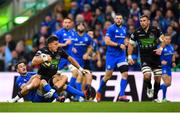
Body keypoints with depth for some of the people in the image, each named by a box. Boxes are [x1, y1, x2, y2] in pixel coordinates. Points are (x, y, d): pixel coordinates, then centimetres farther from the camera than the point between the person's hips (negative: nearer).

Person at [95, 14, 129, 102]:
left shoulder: (124, 29, 12)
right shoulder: (111, 28, -9)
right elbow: (107, 41, -16)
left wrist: (126, 42, 4)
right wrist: (119, 45, -17)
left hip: (121, 55, 5)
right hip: (111, 55, -5)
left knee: (125, 73, -10)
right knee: (108, 75, 1)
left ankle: (121, 95, -9)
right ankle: (99, 91, 23)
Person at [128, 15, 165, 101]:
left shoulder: (155, 30, -5)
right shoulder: (137, 32, -4)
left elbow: (163, 40, 6)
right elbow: (131, 44, 7)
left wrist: (161, 48, -12)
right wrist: (129, 57, 2)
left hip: (155, 57, 1)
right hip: (144, 58, -1)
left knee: (158, 78, 3)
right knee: (147, 76, -22)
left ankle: (155, 97, 21)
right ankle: (149, 88, 11)